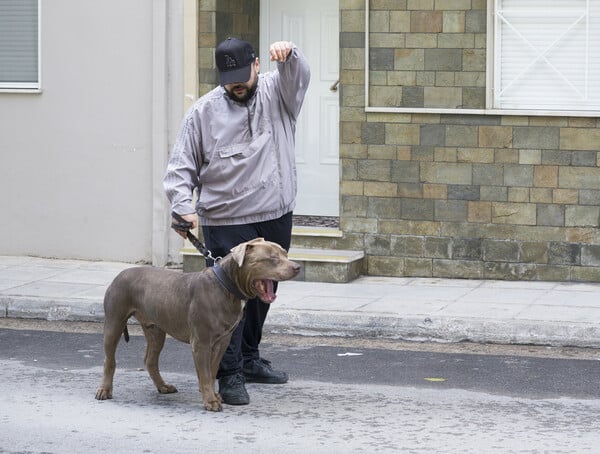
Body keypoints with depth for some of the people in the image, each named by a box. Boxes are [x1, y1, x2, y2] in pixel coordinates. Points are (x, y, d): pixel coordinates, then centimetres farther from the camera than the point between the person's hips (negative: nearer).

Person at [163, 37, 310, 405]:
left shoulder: (277, 92, 3)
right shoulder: (205, 111, -2)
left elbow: (298, 76, -20)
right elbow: (181, 166, -1)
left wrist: (289, 53, -42)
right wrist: (183, 206, -16)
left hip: (276, 216, 4)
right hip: (226, 223, -3)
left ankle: (249, 359, 34)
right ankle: (230, 374, -1)